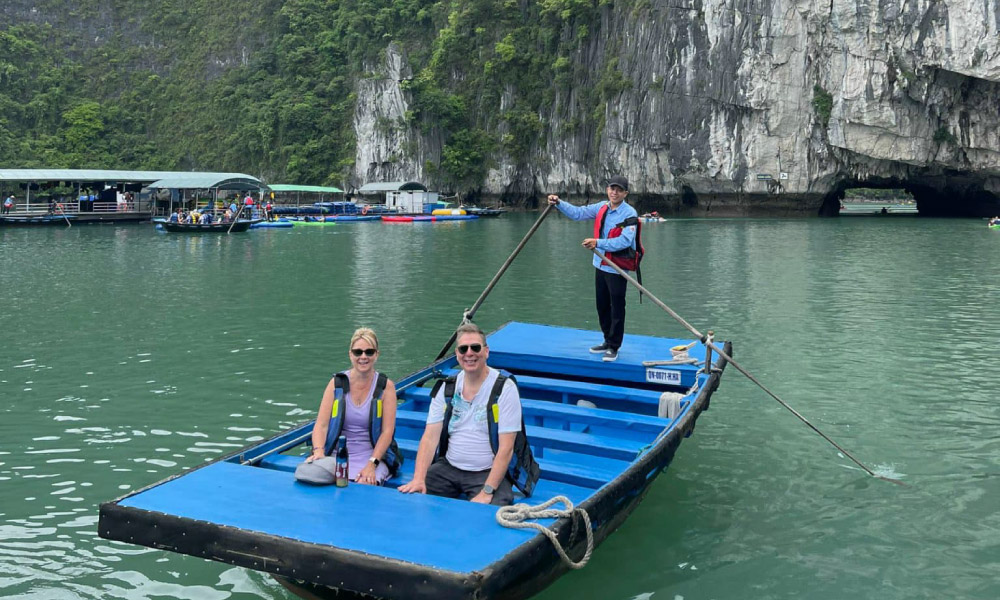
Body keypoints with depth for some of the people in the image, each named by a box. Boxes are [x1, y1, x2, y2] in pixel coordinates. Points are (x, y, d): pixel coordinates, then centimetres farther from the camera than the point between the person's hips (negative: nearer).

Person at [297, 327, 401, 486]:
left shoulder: (386, 386, 0)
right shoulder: (336, 383, 5)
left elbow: (387, 431, -6)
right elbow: (321, 425, -2)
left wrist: (371, 465, -18)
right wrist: (318, 452, -22)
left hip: (373, 454, -2)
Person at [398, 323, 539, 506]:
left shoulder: (505, 388, -9)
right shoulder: (446, 388, 5)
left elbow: (506, 448, -15)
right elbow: (430, 437, -2)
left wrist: (487, 492, -23)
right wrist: (418, 478, -18)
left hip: (489, 472, -4)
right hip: (448, 468, 4)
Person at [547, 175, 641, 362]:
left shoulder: (629, 214, -17)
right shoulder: (601, 208, 4)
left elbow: (624, 241, -27)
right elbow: (578, 213, 9)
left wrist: (598, 243, -33)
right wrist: (559, 203, -5)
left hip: (618, 269, -7)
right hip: (600, 265, 7)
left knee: (617, 309, 0)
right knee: (602, 306, 18)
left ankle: (613, 348, 10)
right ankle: (608, 341, 33)